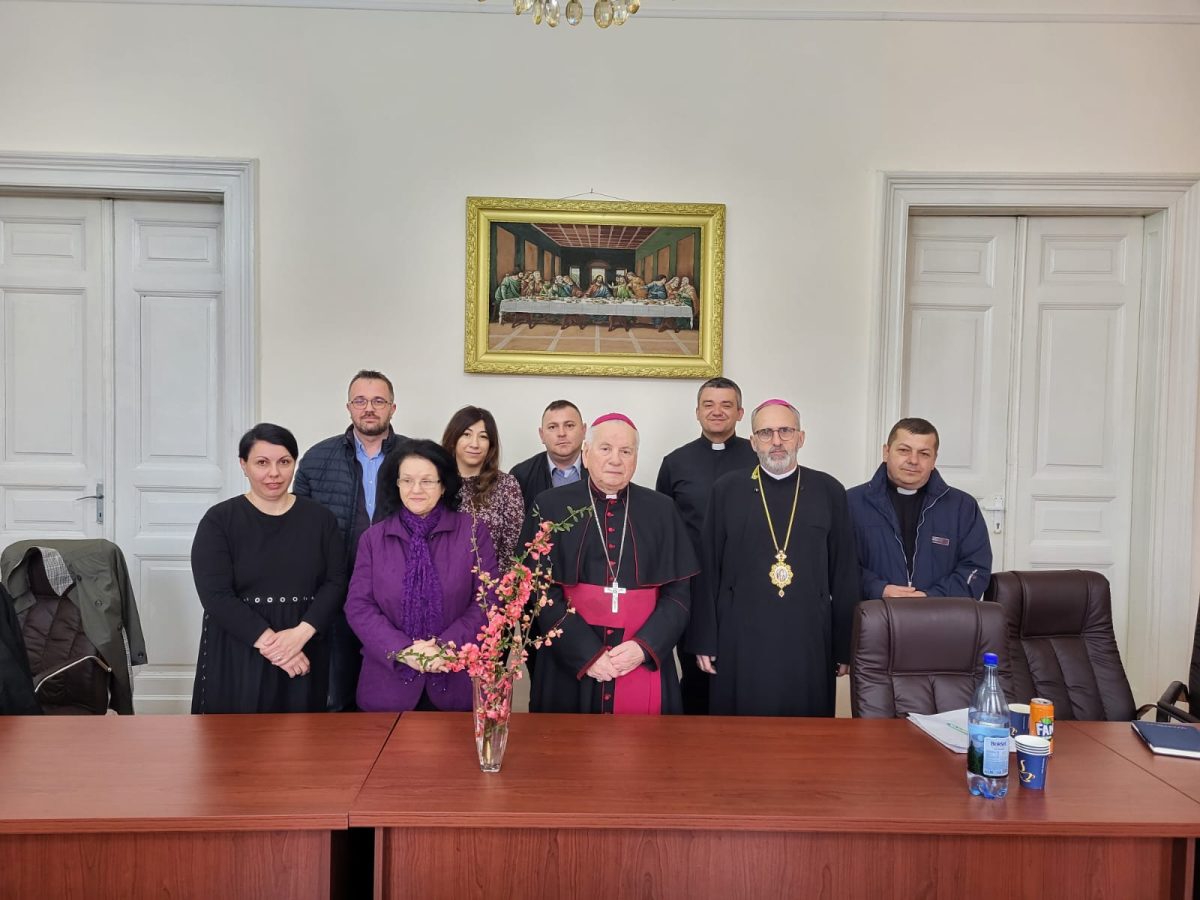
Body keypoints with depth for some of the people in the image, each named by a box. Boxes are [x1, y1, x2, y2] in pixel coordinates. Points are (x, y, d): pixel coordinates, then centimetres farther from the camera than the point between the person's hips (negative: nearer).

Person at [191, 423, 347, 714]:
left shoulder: (320, 518, 4)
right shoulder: (219, 520, -3)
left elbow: (336, 582, -1)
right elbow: (216, 595, -11)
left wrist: (301, 633, -16)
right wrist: (270, 641, -18)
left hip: (304, 655, 2)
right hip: (237, 655, -2)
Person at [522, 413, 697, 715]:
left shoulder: (662, 509, 4)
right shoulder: (551, 506, -1)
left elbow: (679, 592, 3)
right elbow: (542, 592, -5)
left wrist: (644, 646, -12)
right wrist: (587, 654, -13)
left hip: (645, 663, 1)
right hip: (569, 664, -1)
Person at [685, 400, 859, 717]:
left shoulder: (829, 491, 4)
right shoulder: (726, 490, 3)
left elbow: (845, 574, 4)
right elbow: (708, 571, 2)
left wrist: (845, 647, 3)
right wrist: (704, 641, 0)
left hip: (808, 641, 1)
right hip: (740, 640, 0)